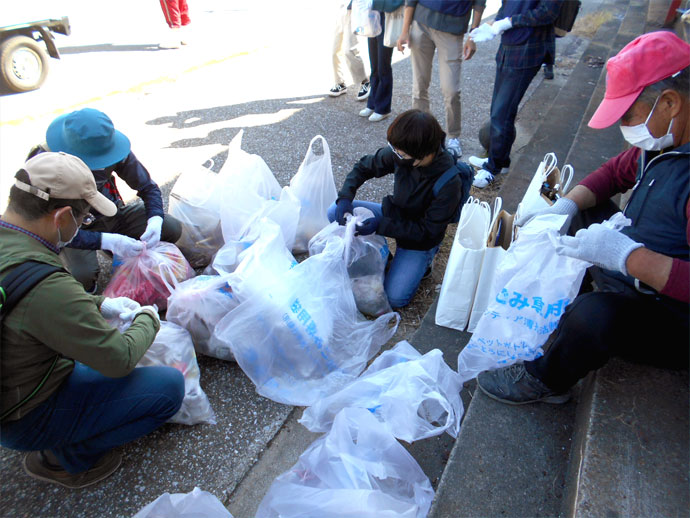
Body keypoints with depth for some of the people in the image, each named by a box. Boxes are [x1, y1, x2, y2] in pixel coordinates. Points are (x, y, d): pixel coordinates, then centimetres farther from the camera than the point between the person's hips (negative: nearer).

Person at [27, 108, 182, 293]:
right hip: (74, 230, -4)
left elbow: (148, 187, -10)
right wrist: (108, 241, -44)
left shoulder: (113, 147, -20)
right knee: (82, 275, -33)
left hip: (112, 214, 4)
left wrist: (155, 220, -30)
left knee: (172, 229, -13)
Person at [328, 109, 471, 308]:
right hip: (394, 214, 5)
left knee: (395, 298, -15)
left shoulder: (449, 183, -33)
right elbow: (365, 166, -3)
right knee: (335, 212, -9)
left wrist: (381, 225, -31)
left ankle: (421, 261, 12)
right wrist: (345, 197, -20)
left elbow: (427, 230, -25)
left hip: (420, 239, -5)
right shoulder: (399, 154, -20)